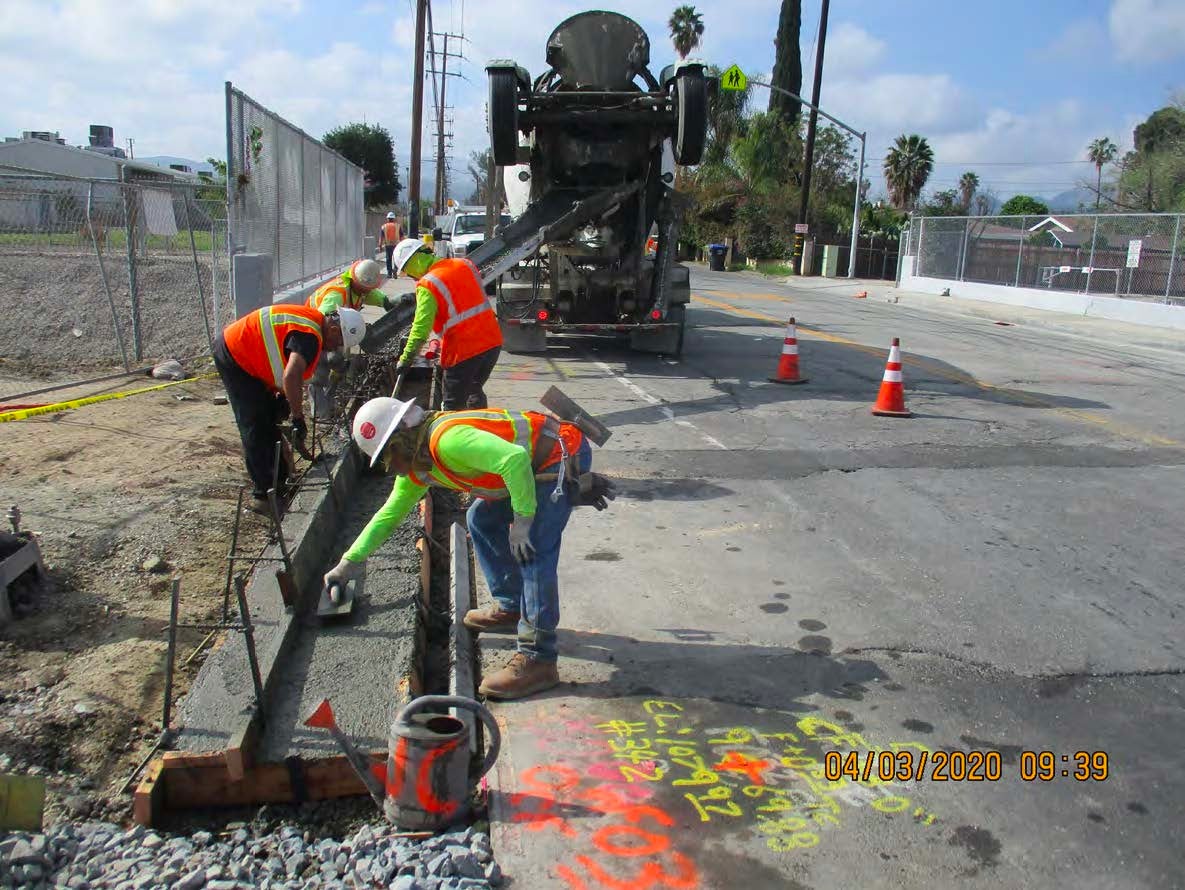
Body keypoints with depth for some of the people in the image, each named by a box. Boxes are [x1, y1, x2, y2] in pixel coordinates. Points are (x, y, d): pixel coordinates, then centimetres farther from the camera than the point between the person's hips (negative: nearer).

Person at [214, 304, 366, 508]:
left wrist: (282, 395, 7)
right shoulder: (309, 335, -27)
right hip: (233, 358, -10)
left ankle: (278, 483, 26)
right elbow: (292, 376, -41)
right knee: (256, 428, -7)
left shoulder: (312, 321, 3)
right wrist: (298, 418, -33)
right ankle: (264, 494, 0)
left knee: (271, 421, 15)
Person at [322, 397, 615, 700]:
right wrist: (348, 562, 22)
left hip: (564, 455, -10)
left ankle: (537, 659, -13)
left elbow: (514, 459, -35)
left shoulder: (448, 439, -25)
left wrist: (522, 521, -27)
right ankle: (510, 607, 26)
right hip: (534, 465, 10)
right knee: (481, 520, 17)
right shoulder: (416, 467, 8)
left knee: (533, 552, -17)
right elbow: (389, 514, 21)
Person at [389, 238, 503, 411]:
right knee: (474, 390, 27)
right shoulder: (465, 265, 7)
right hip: (493, 342, 7)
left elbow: (421, 327, -18)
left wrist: (405, 360, -12)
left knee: (453, 405, 7)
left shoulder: (427, 285, -12)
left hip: (464, 350, -7)